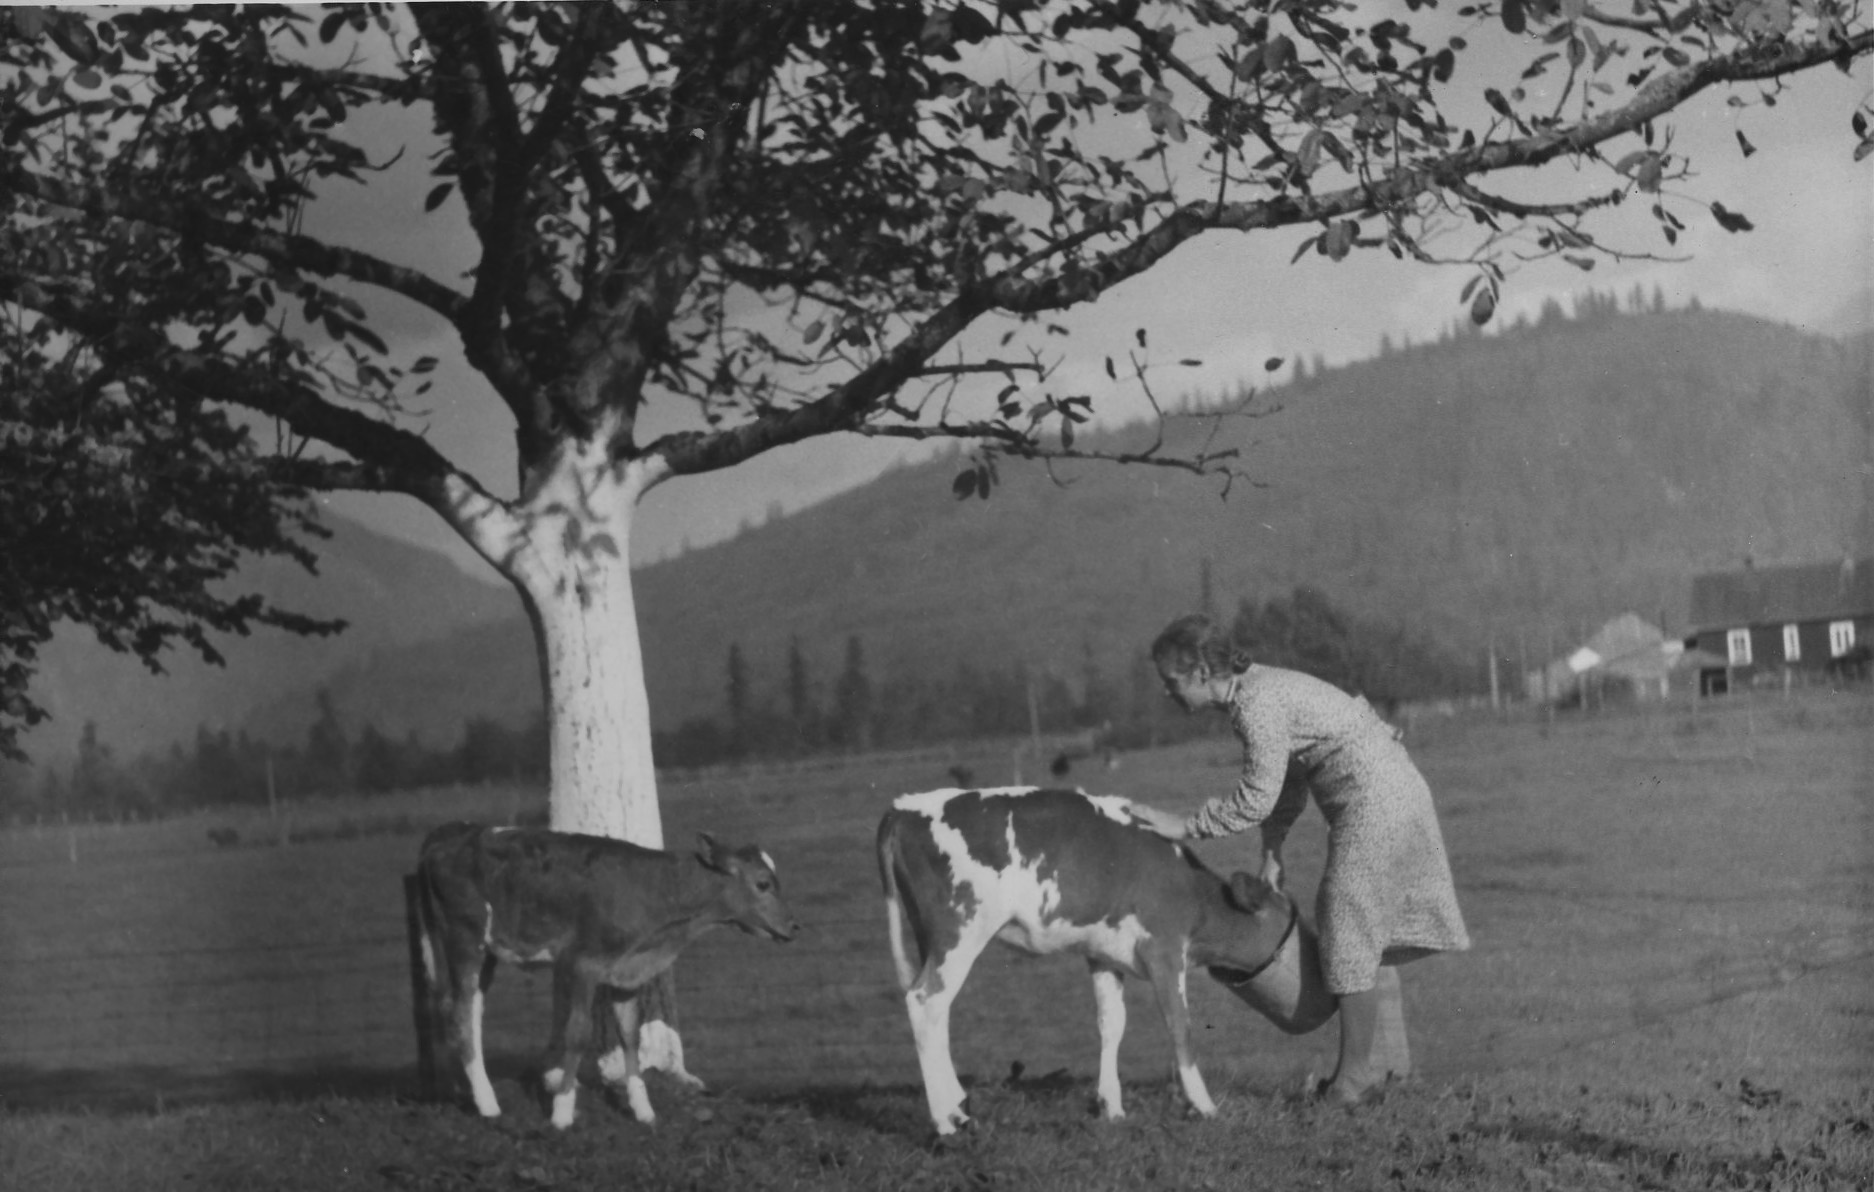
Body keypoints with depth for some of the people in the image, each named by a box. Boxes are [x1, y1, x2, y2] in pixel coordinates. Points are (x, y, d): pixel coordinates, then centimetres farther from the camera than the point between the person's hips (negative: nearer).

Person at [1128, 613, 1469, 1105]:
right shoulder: (1259, 688, 10)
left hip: (1375, 799, -10)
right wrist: (1272, 856, 9)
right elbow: (1286, 782, 14)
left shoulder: (1256, 704, -20)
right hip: (1391, 790, 10)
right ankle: (1388, 1054, 26)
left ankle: (1357, 1073, -2)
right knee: (1367, 926, 17)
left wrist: (1185, 827, -16)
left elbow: (1257, 796, -21)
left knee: (1348, 923, -6)